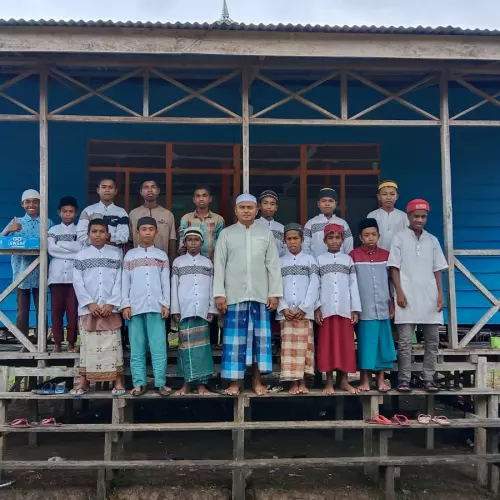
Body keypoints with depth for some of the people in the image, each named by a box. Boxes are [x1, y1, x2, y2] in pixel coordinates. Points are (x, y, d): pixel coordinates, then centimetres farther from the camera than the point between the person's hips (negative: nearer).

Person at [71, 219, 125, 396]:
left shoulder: (115, 255, 6)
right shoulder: (81, 256, 6)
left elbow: (119, 282, 1)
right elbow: (77, 282, 0)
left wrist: (111, 303, -9)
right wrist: (90, 303, -10)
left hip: (110, 309, 0)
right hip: (88, 308, 0)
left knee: (113, 344, 1)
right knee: (87, 345, 5)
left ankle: (118, 382, 5)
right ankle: (83, 382, 12)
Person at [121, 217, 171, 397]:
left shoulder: (162, 255, 11)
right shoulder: (130, 255, 11)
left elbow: (166, 282, 8)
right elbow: (125, 281, 8)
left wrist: (166, 304, 0)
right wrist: (125, 304, -1)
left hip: (156, 306, 0)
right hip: (135, 306, 1)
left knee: (158, 346, -3)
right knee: (137, 347, 2)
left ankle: (161, 382, 0)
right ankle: (139, 383, 6)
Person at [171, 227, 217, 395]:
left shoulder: (208, 263, 13)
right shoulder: (178, 262, 10)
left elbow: (211, 287, 10)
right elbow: (174, 287, 6)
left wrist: (212, 309, 3)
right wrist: (175, 310, 0)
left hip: (202, 310, 1)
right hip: (185, 310, -1)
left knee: (202, 344, -1)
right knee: (186, 344, -1)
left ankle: (201, 382, 1)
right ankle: (187, 382, 4)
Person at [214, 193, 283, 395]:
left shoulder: (266, 234, 9)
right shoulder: (226, 234, 6)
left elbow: (273, 265, 7)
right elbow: (219, 265, 3)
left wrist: (274, 293, 1)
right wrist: (219, 294, -4)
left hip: (260, 295, 1)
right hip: (235, 295, -1)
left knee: (260, 337, 5)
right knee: (235, 339, 0)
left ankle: (257, 380, 15)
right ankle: (234, 382, 8)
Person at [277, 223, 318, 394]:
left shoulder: (310, 260, 7)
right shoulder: (279, 262, 11)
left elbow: (314, 285, -1)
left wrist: (303, 308, -9)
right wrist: (284, 308, -8)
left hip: (305, 311, -1)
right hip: (286, 312, 1)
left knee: (304, 345, 0)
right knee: (289, 346, -1)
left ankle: (303, 382, 6)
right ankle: (293, 382, 3)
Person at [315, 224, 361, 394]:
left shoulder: (348, 259, 10)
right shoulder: (319, 260, 7)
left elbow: (353, 285, 6)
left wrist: (355, 309, 0)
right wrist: (316, 308, -6)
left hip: (345, 309, 1)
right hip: (326, 309, -1)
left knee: (345, 344, 3)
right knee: (327, 344, 1)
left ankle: (344, 380, 12)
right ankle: (329, 381, 8)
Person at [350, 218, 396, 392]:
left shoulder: (386, 255, 6)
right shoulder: (354, 255, -2)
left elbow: (391, 281, 11)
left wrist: (392, 304, 8)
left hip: (382, 308, 3)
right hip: (364, 309, -3)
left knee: (383, 343, 7)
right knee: (365, 344, 2)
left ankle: (381, 379, 17)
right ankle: (365, 379, 13)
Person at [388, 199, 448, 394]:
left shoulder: (432, 240, 11)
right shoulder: (399, 239, 2)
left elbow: (437, 270, 12)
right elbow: (394, 268, -1)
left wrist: (440, 294, 3)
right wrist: (399, 292, -10)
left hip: (430, 297, 4)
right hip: (407, 297, -3)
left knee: (432, 341, 5)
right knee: (405, 341, -2)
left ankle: (429, 378, 14)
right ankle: (404, 379, 5)